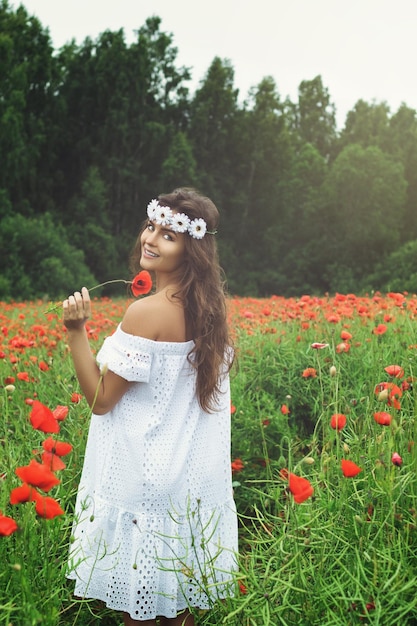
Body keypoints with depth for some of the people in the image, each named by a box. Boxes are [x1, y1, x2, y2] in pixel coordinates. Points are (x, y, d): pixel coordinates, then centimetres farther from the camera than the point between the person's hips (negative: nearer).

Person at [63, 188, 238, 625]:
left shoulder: (147, 313, -22)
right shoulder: (208, 306, 0)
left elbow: (100, 399, -18)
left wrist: (75, 331, -22)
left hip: (144, 473, -8)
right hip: (191, 472, 8)